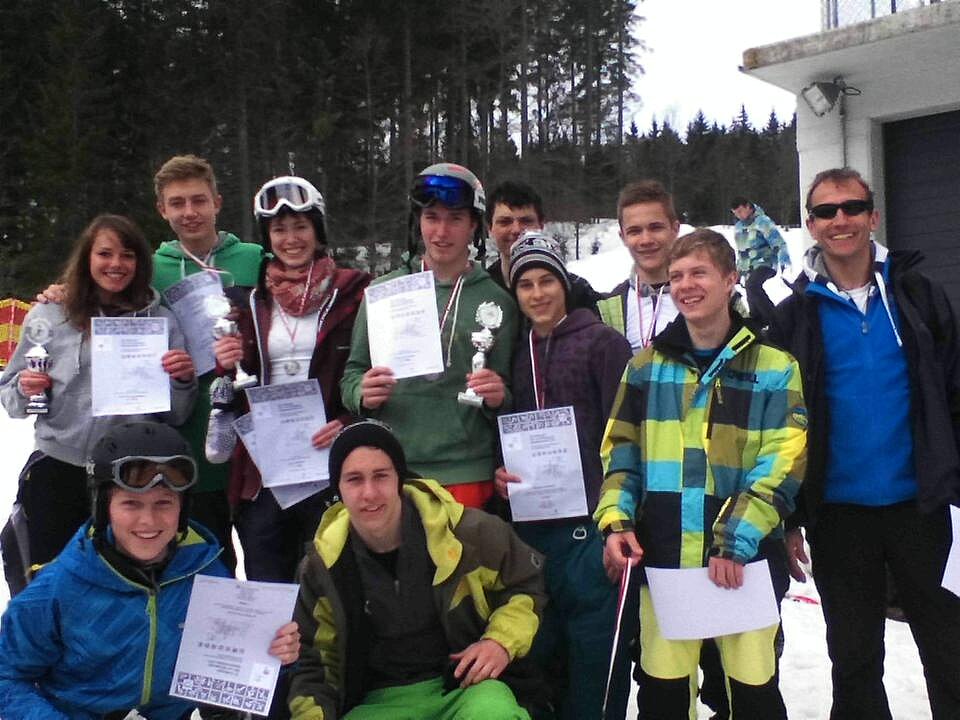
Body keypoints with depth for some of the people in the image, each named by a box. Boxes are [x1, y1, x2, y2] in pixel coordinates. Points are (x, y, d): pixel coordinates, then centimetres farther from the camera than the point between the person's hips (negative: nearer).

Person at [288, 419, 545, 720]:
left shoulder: (460, 530, -8)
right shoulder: (323, 565, -1)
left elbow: (526, 585, 8)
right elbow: (315, 660, 10)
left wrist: (503, 641, -9)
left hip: (466, 685, -2)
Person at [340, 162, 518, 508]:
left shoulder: (496, 301, 5)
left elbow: (506, 407, 9)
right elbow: (353, 372, 11)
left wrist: (497, 399, -12)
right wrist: (363, 395, -9)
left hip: (466, 476, -1)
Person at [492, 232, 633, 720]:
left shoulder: (602, 342, -2)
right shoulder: (519, 353, 16)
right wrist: (501, 476, 3)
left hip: (589, 520, -6)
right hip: (532, 524, 6)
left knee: (594, 655, -2)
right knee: (538, 652, 12)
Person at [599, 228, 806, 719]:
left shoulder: (774, 367, 0)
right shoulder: (647, 365, 9)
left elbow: (780, 466, -7)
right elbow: (619, 450, 12)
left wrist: (736, 540, -16)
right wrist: (616, 519, -3)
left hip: (745, 561, -2)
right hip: (661, 558, 2)